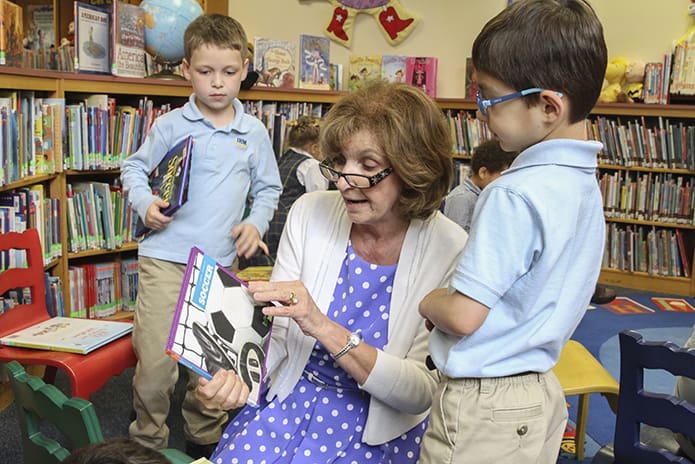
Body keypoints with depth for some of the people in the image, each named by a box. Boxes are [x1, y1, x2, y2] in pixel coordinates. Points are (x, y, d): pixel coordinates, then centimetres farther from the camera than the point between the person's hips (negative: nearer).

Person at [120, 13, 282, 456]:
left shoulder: (254, 132, 5)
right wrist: (145, 203, -7)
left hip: (222, 260, 2)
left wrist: (256, 223, -2)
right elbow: (134, 168, 11)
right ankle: (148, 441, 18)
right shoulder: (170, 126, -1)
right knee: (155, 358, -5)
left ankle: (206, 436, 34)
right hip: (166, 255, -2)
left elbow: (268, 189, 15)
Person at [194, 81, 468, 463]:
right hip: (289, 399, 2)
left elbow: (422, 394, -20)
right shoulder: (309, 213, -8)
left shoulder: (451, 252, -17)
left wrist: (323, 327, -31)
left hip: (379, 428, -1)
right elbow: (279, 335, -2)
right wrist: (239, 374, -24)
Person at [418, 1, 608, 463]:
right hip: (541, 394, 8)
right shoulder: (583, 181, 2)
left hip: (485, 408, -8)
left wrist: (423, 300, -3)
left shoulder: (514, 194, -25)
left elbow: (462, 316, -23)